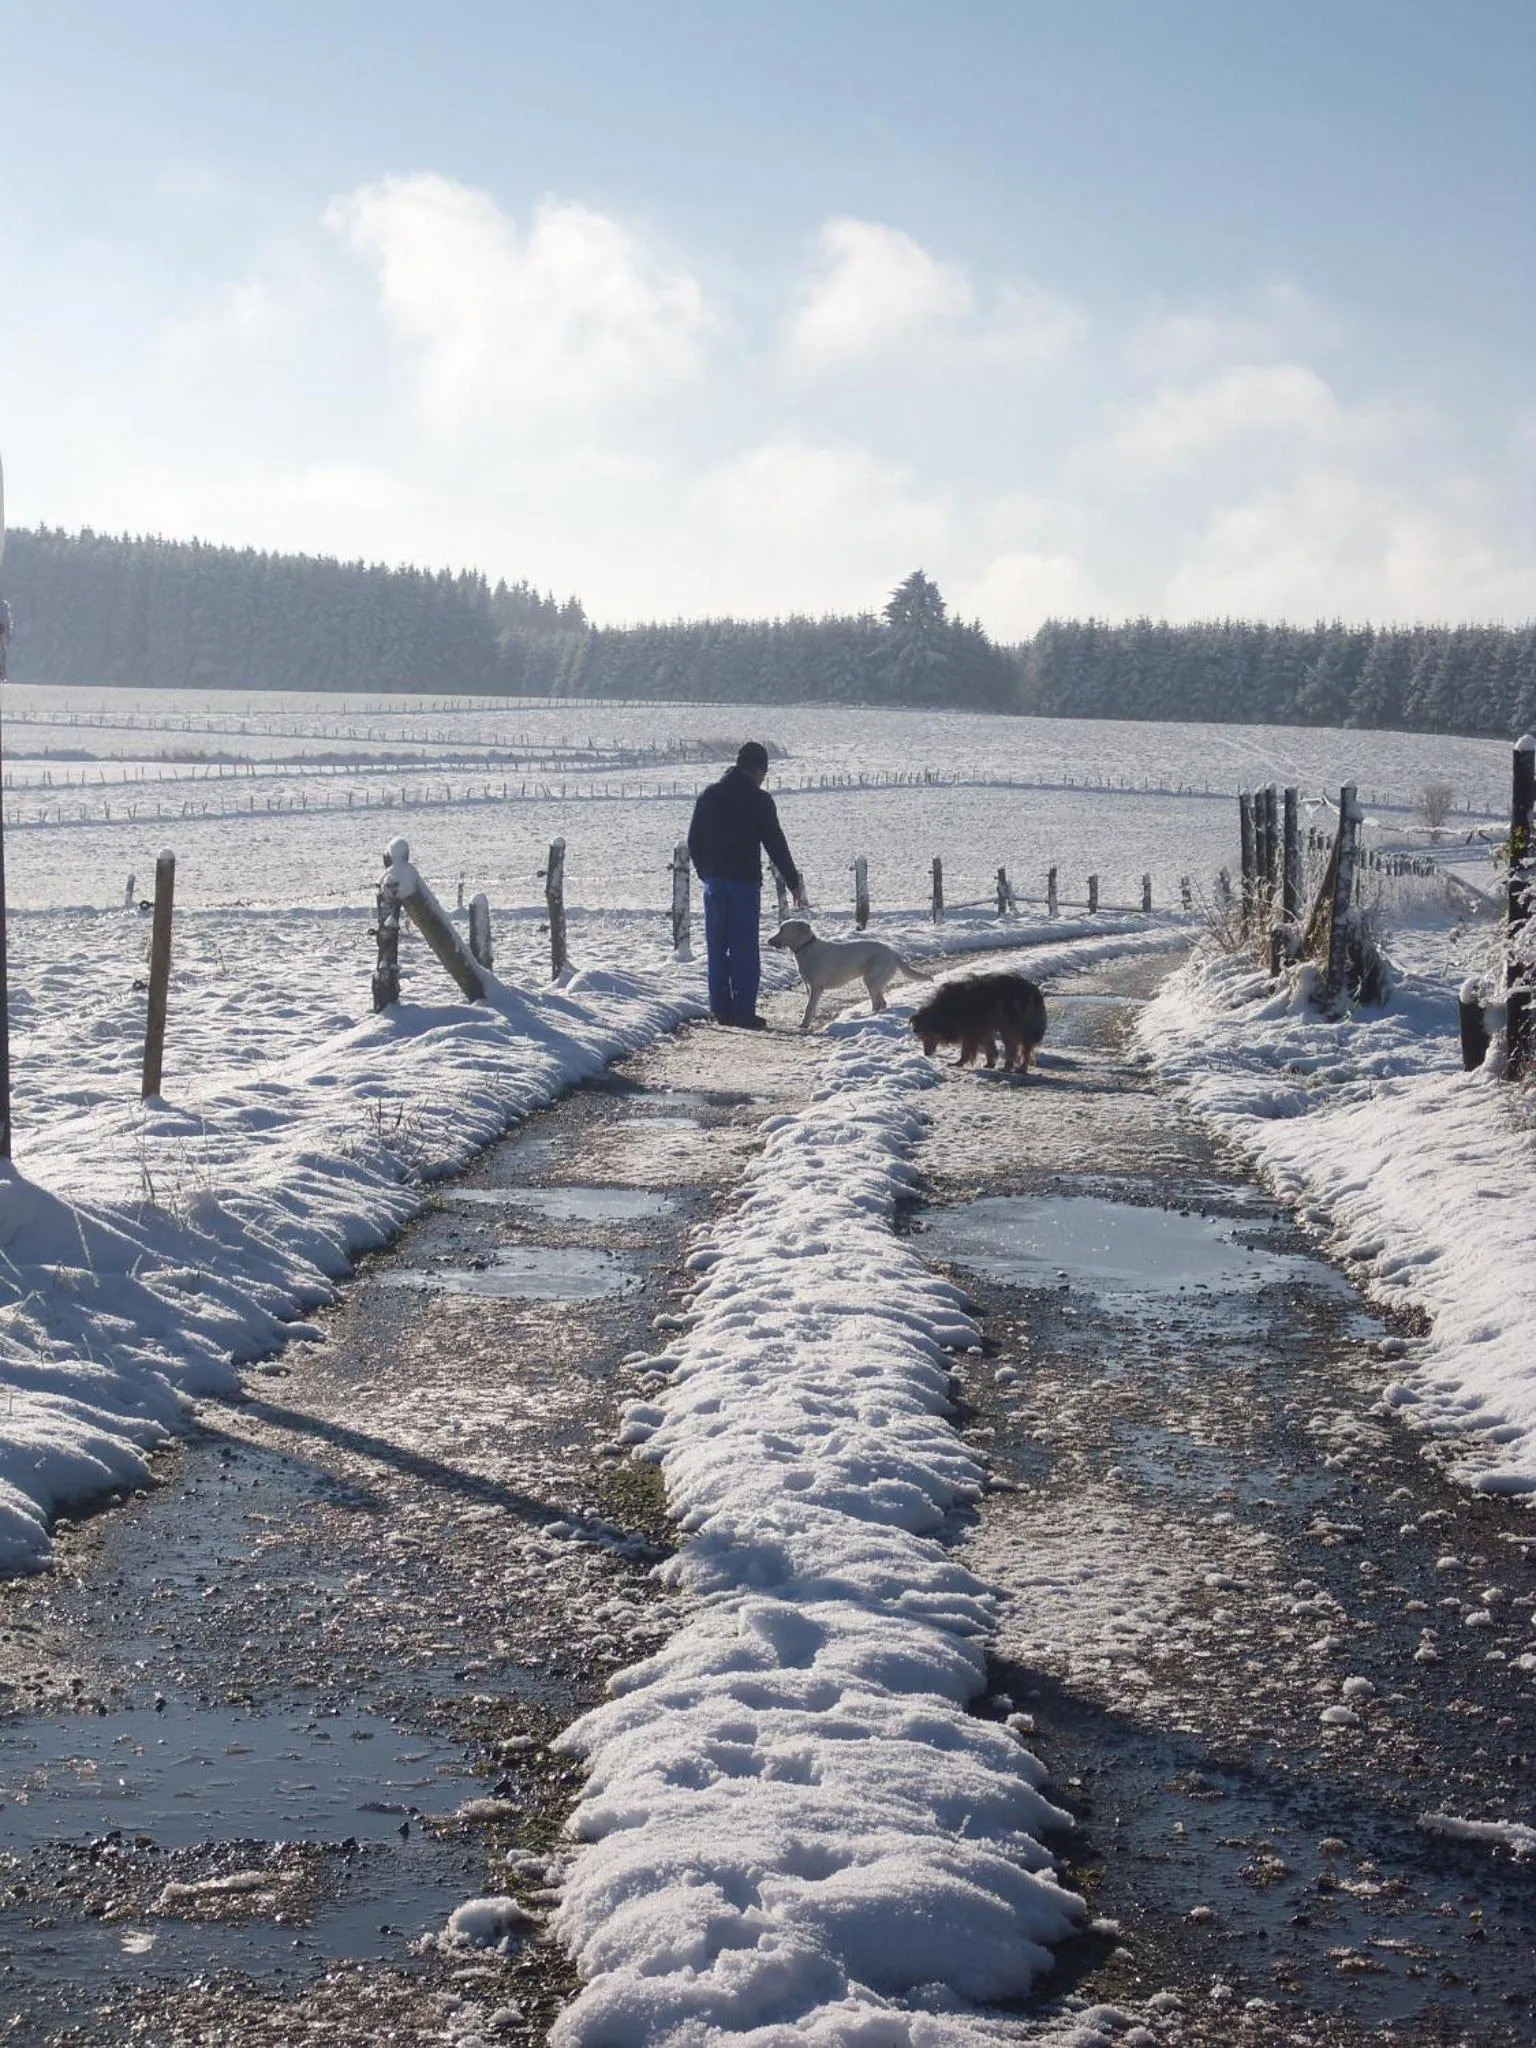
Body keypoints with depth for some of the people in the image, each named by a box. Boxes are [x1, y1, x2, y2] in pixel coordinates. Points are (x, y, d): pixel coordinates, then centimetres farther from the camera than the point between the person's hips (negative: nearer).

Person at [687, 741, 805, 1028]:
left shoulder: (709, 795, 7)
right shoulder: (759, 800, -8)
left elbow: (694, 841, 11)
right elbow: (775, 845, -8)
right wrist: (795, 883, 0)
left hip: (714, 882, 5)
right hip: (745, 882, -5)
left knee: (717, 947, 10)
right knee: (745, 949, -1)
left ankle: (721, 1009, 11)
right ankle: (744, 1011, -2)